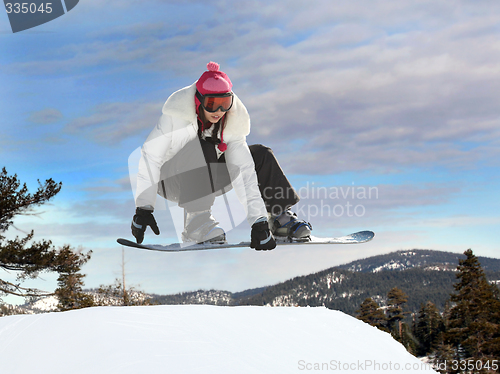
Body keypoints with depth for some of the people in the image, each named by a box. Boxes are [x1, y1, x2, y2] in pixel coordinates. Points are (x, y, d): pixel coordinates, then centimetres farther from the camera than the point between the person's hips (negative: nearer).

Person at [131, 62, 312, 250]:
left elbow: (243, 172, -22)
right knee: (202, 148, -35)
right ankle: (197, 222, -33)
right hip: (170, 179, -4)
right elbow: (150, 156, -27)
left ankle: (280, 216, 3)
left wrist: (258, 221, -31)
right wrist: (143, 208, -34)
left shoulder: (233, 122, -16)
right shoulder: (177, 115, -27)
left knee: (261, 156, -10)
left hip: (205, 176, 4)